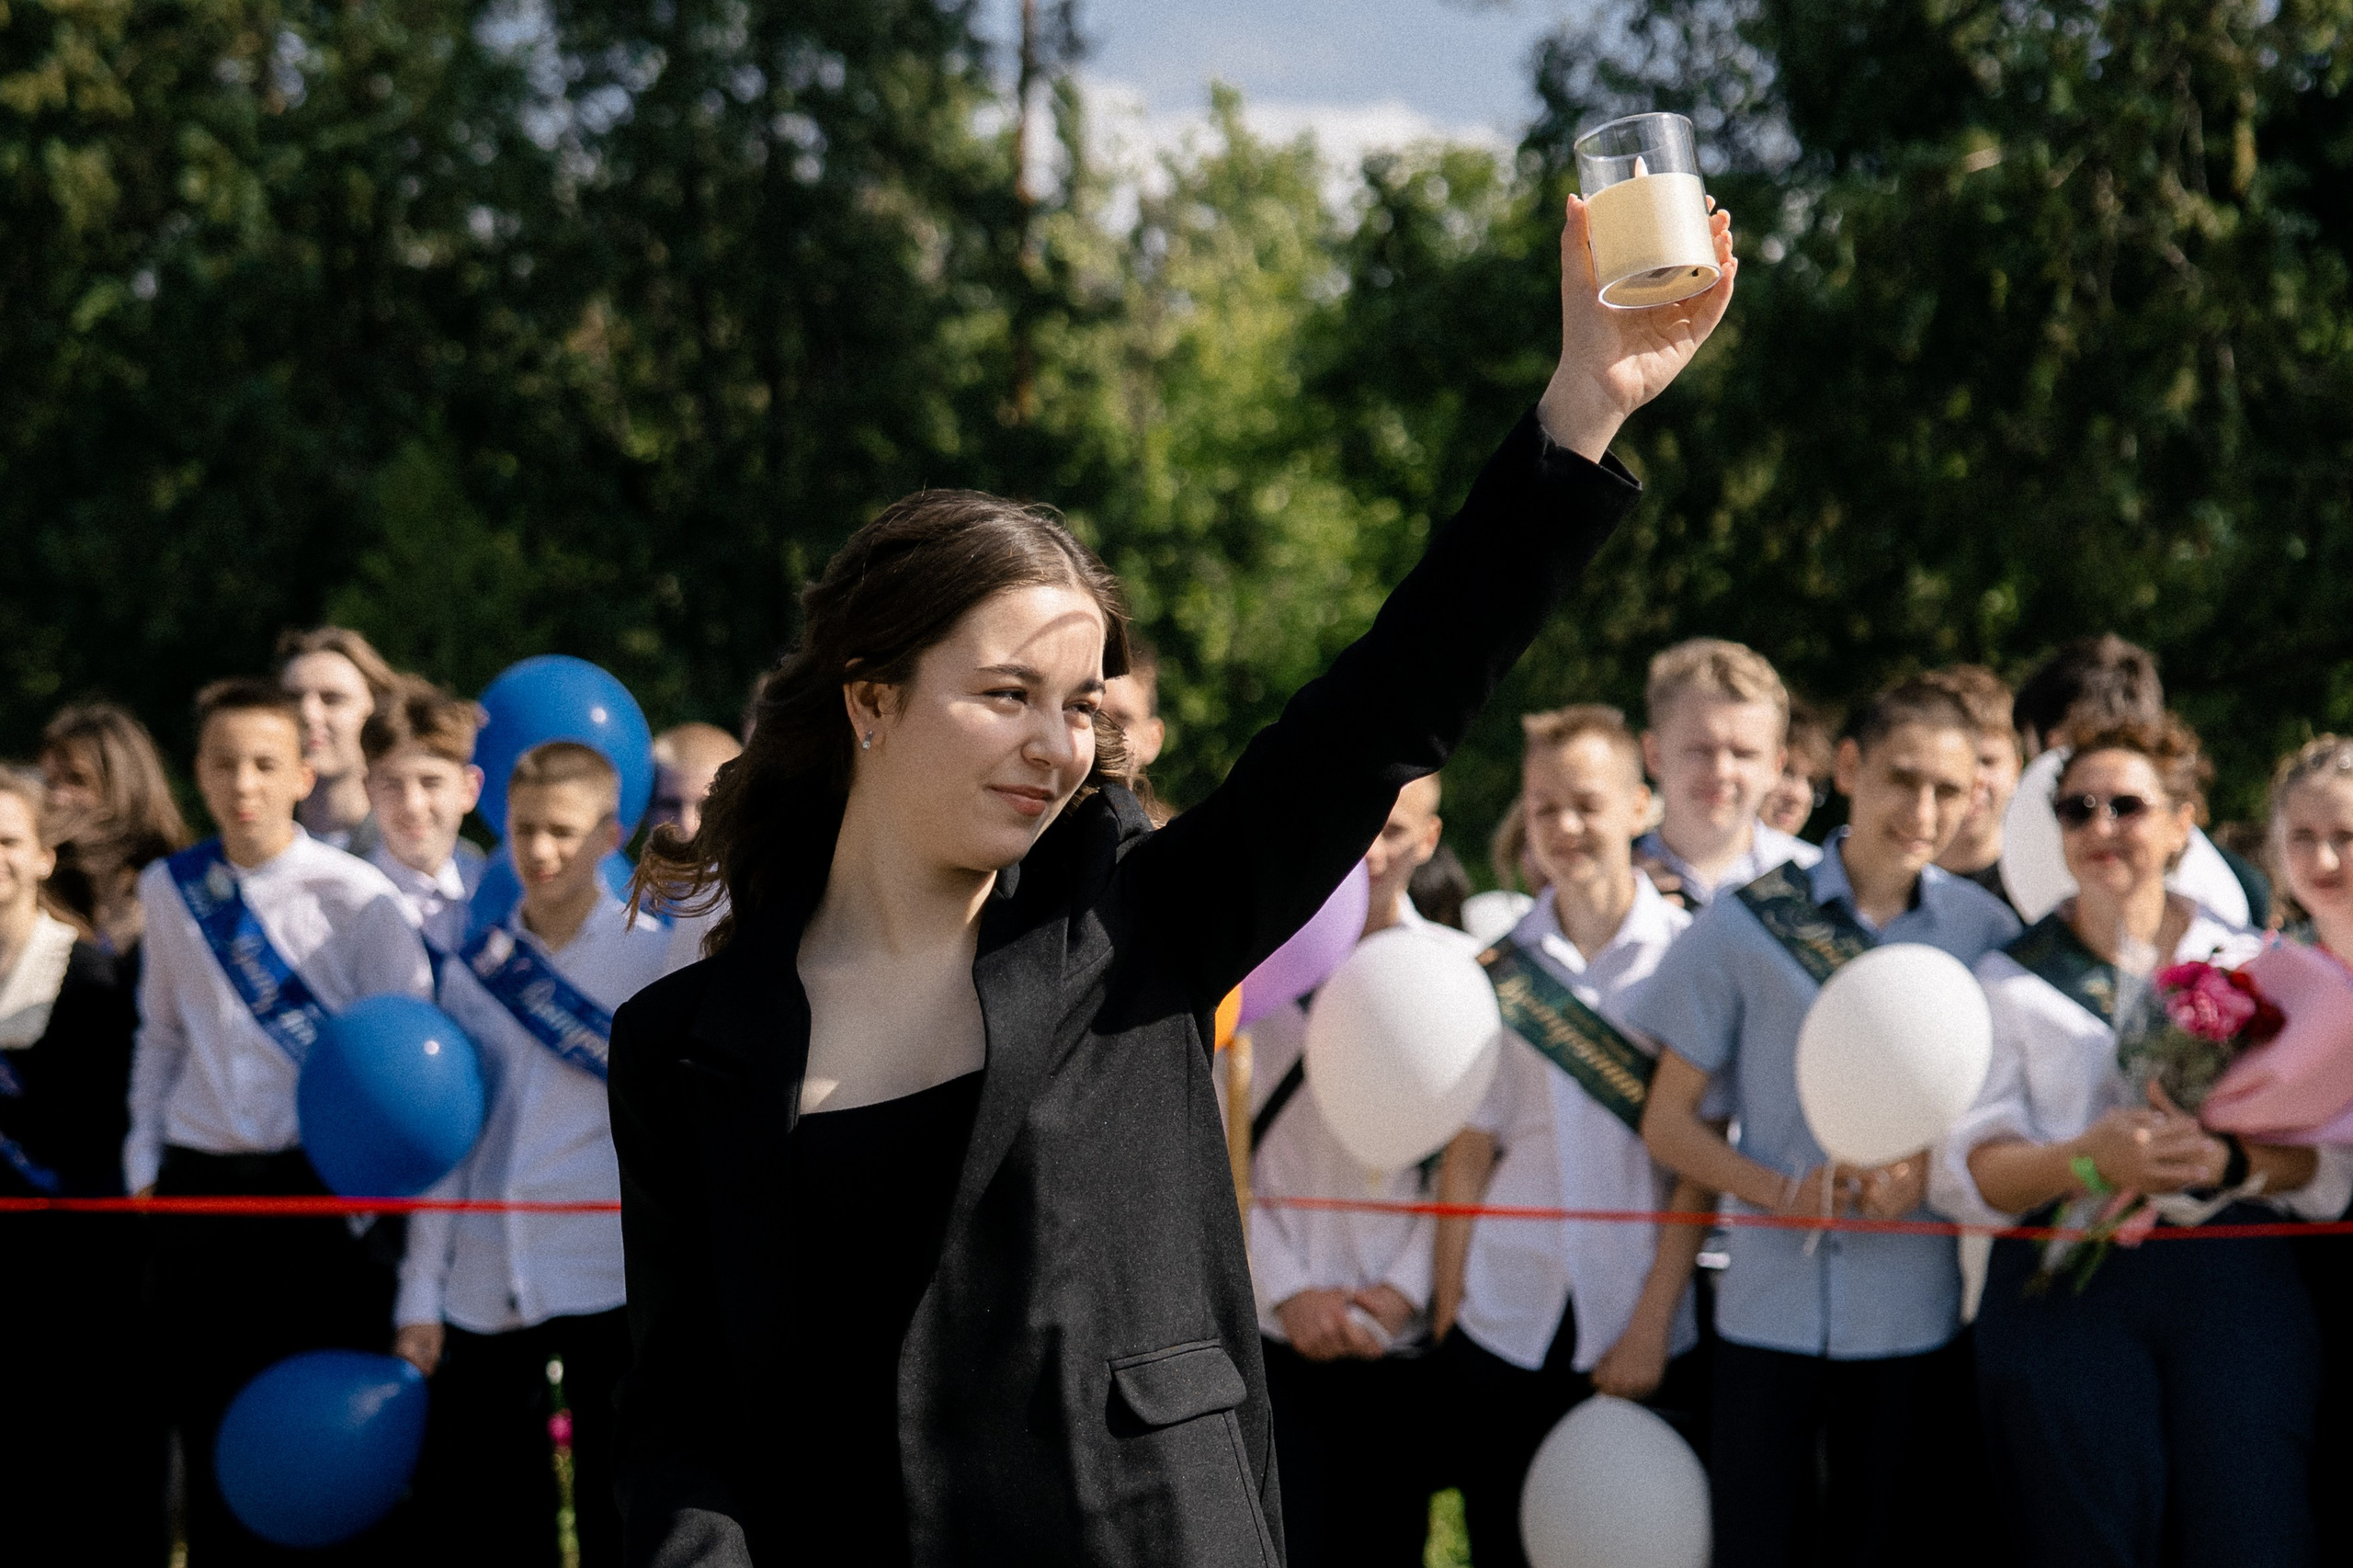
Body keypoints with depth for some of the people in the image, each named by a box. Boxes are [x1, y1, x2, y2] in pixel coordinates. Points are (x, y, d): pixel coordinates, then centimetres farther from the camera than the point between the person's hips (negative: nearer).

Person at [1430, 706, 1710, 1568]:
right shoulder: (1499, 970, 6)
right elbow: (1469, 1151, 7)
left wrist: (1653, 1321, -8)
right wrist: (1446, 1311, 0)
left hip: (1644, 1338, -2)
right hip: (1502, 1332, 2)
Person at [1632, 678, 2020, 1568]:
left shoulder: (1985, 933, 4)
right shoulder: (1748, 926, 1)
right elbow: (1670, 1121, 3)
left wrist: (1931, 1165, -11)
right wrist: (1782, 1189, -14)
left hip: (1915, 1316, 1)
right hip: (1769, 1307, -1)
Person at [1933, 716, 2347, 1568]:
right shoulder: (2008, 979, 12)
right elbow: (1966, 1172, 0)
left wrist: (2229, 1162, -16)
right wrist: (2088, 1159, -19)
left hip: (2234, 1283, 1)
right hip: (2063, 1293, 0)